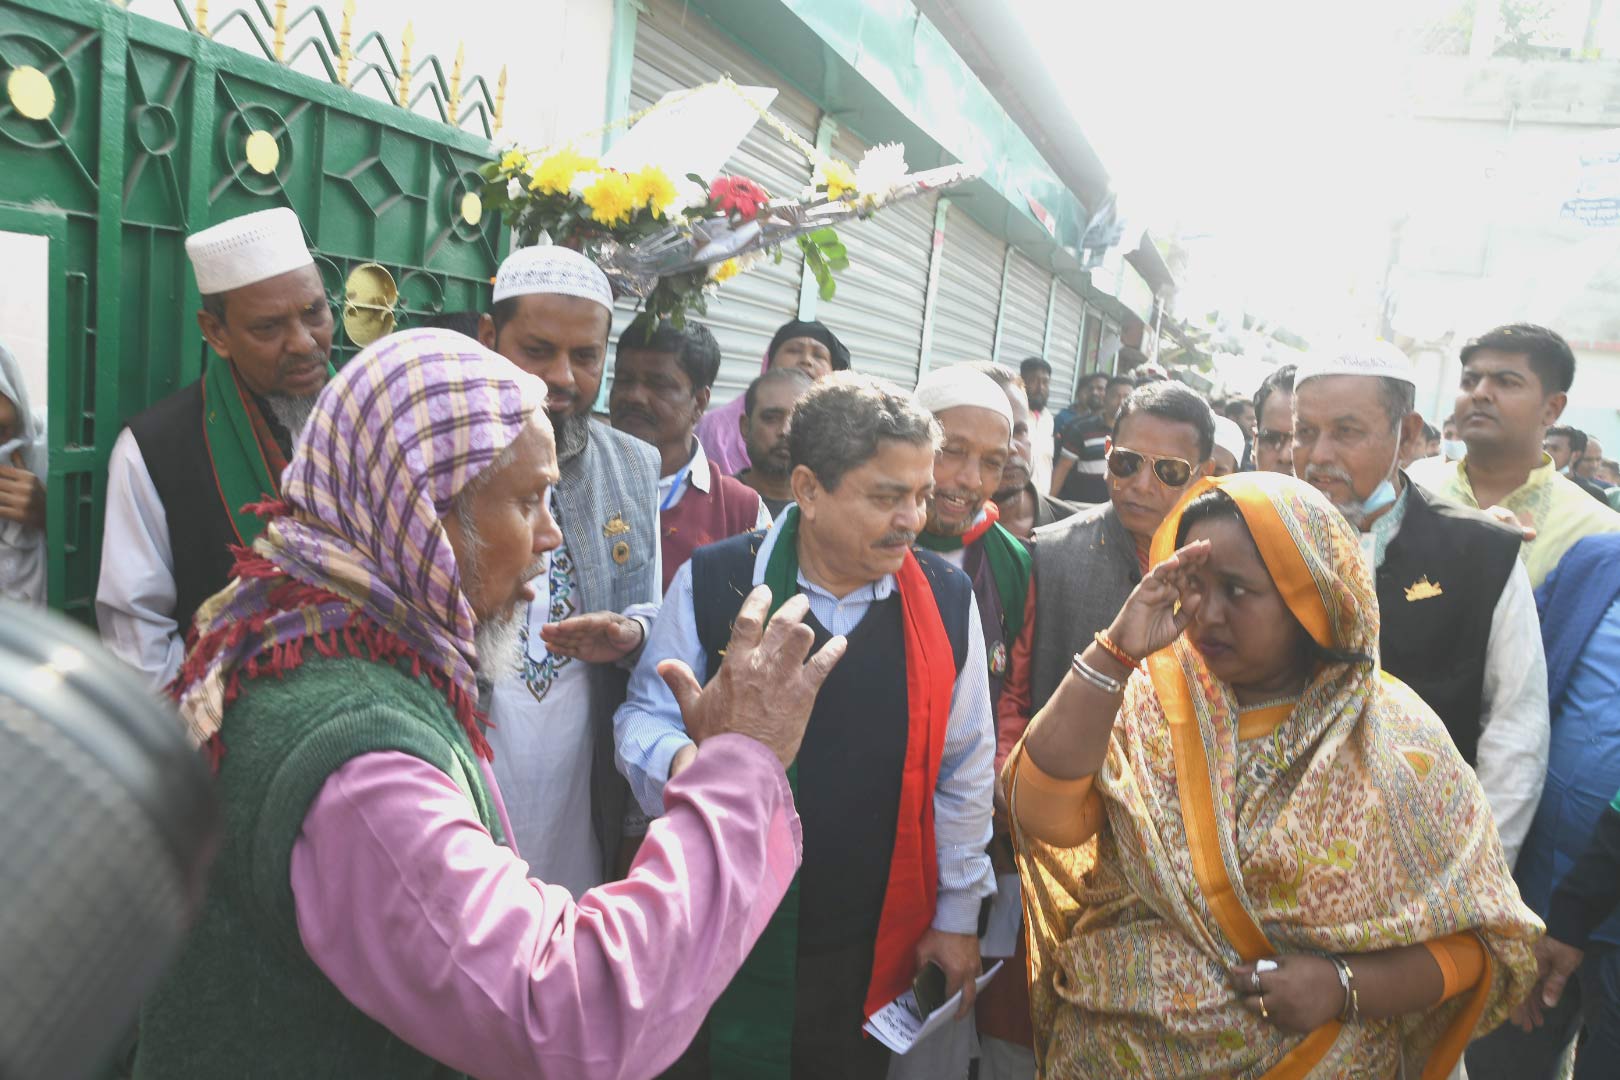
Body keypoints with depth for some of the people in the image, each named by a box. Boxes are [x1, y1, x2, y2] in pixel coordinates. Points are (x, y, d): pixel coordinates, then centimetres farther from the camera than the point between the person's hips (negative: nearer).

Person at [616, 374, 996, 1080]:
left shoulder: (946, 599, -5)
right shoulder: (714, 581, -12)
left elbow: (965, 767, 4)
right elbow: (646, 718, -2)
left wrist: (957, 914, 9)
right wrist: (680, 764, -25)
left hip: (873, 948, 2)